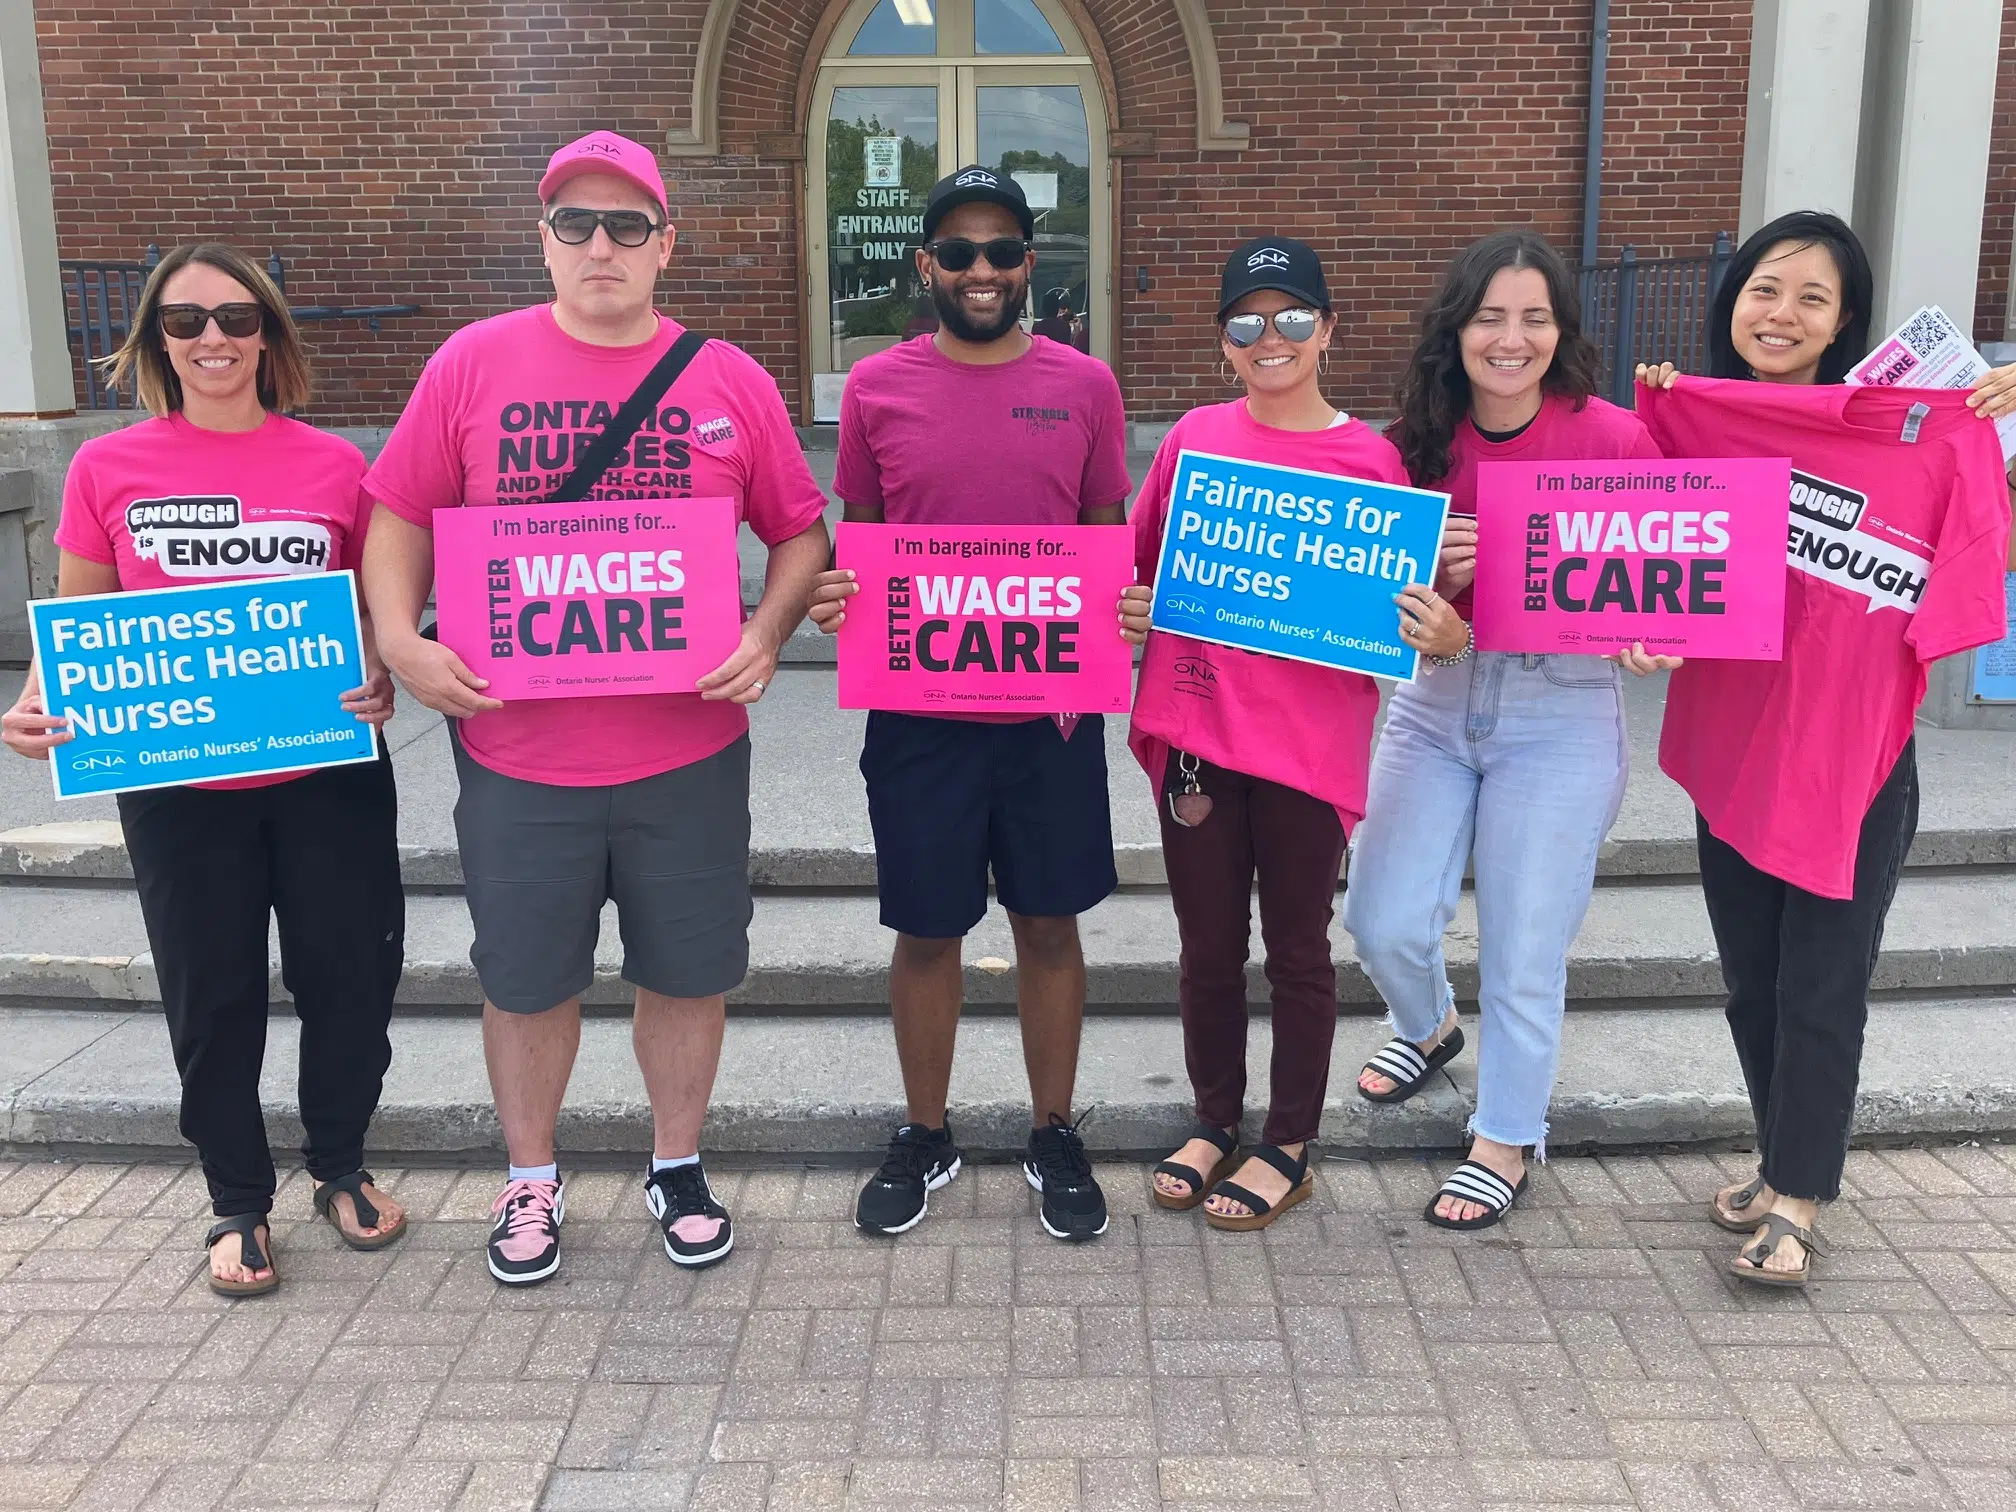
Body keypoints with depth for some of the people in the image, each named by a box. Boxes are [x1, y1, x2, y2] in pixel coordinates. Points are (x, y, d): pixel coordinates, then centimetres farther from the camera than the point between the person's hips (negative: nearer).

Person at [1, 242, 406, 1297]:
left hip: (328, 778, 0)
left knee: (351, 974, 7)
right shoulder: (109, 468, 0)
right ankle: (238, 1202, 30)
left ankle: (339, 1167, 33)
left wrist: (380, 682, -12)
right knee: (212, 997, 11)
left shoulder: (333, 465, 0)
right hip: (178, 787, 0)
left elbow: (374, 611, 7)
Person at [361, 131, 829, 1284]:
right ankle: (532, 1181, 36)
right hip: (517, 753, 0)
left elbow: (800, 532, 5)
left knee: (688, 970, 12)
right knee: (528, 979, 14)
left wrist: (768, 637, -12)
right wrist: (402, 640, -11)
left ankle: (679, 1168, 35)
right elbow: (399, 517, 5)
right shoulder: (473, 364, 0)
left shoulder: (730, 380, 1)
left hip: (689, 749, 0)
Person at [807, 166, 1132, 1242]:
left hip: (1050, 710, 0)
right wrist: (834, 598, -13)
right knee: (926, 932, 10)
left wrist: (1117, 621, -12)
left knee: (1049, 924, 11)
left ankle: (1055, 1138, 29)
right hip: (918, 713, 0)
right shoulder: (877, 388, 1)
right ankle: (925, 1139, 30)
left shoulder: (1084, 386, 2)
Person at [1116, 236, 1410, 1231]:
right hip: (1196, 728, 2)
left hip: (1311, 742, -2)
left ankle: (1289, 1148, 27)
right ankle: (1214, 1123, 33)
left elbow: (1397, 600, 4)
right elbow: (1139, 560, 13)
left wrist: (1416, 624, -16)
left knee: (1297, 946, 11)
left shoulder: (1372, 460, -2)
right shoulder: (1194, 438, 4)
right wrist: (1126, 611, -5)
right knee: (1209, 944, 14)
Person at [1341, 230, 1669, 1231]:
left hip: (1562, 713, -3)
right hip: (1435, 703, 3)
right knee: (1384, 922, 5)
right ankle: (1427, 1027, 41)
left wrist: (1651, 643, -23)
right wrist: (1427, 568, -19)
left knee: (1523, 950, 5)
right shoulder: (1418, 440, -1)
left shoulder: (1615, 440, -10)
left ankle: (1507, 1139, 28)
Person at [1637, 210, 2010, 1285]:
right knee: (1751, 984, 16)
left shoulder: (1916, 433, -9)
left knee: (1820, 994, 3)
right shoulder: (1696, 421, 2)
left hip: (1851, 761, -4)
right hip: (1731, 751, 4)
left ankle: (1793, 1204, 18)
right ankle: (1788, 1165, 36)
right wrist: (1652, 417, -6)